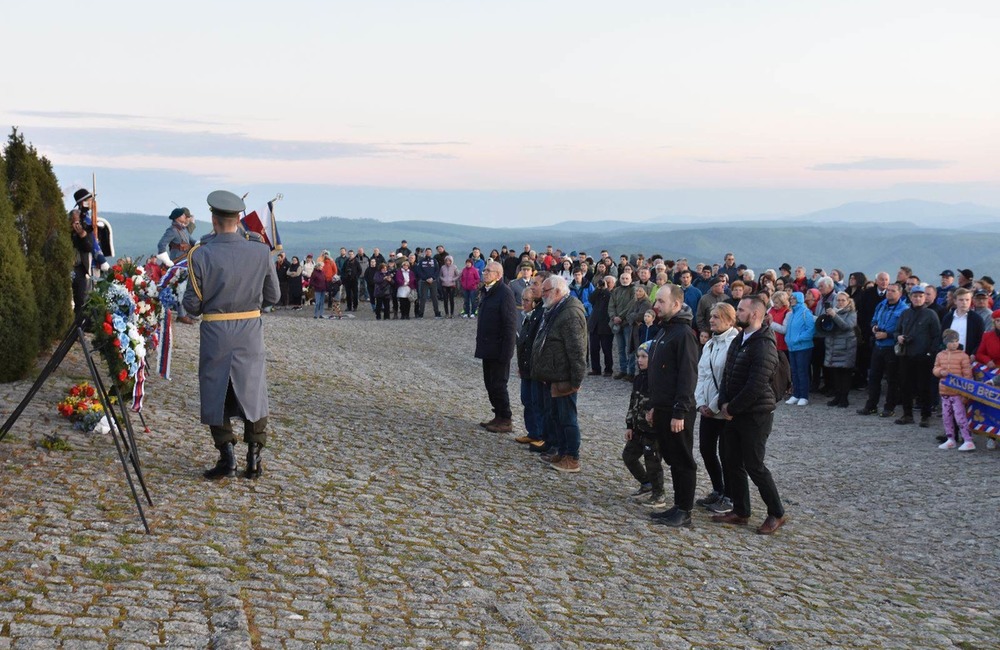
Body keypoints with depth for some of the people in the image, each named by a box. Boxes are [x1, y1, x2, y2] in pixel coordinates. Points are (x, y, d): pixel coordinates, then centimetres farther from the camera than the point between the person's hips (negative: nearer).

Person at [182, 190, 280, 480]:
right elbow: (273, 296, 3)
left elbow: (192, 305, -8)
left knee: (216, 395, 12)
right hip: (251, 332, 2)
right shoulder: (261, 252, -6)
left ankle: (227, 458, 9)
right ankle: (254, 460, 16)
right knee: (252, 393, 14)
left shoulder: (200, 255, -11)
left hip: (215, 334, -2)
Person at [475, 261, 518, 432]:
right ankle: (499, 417, 23)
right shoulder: (486, 291, 12)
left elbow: (510, 325, -18)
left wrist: (506, 352, -21)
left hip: (498, 349, -9)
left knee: (498, 385, -2)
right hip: (487, 348, 9)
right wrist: (480, 344, 14)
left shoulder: (504, 293, -15)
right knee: (490, 383, 13)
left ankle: (506, 421, 8)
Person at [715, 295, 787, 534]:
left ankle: (776, 514, 11)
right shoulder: (739, 340, 11)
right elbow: (727, 375, 11)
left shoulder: (764, 346, -19)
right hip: (734, 414, 9)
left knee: (754, 466, -3)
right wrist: (725, 403, -4)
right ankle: (740, 512, 23)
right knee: (731, 463, 11)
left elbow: (756, 386, -24)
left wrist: (732, 408, -15)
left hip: (755, 415, -9)